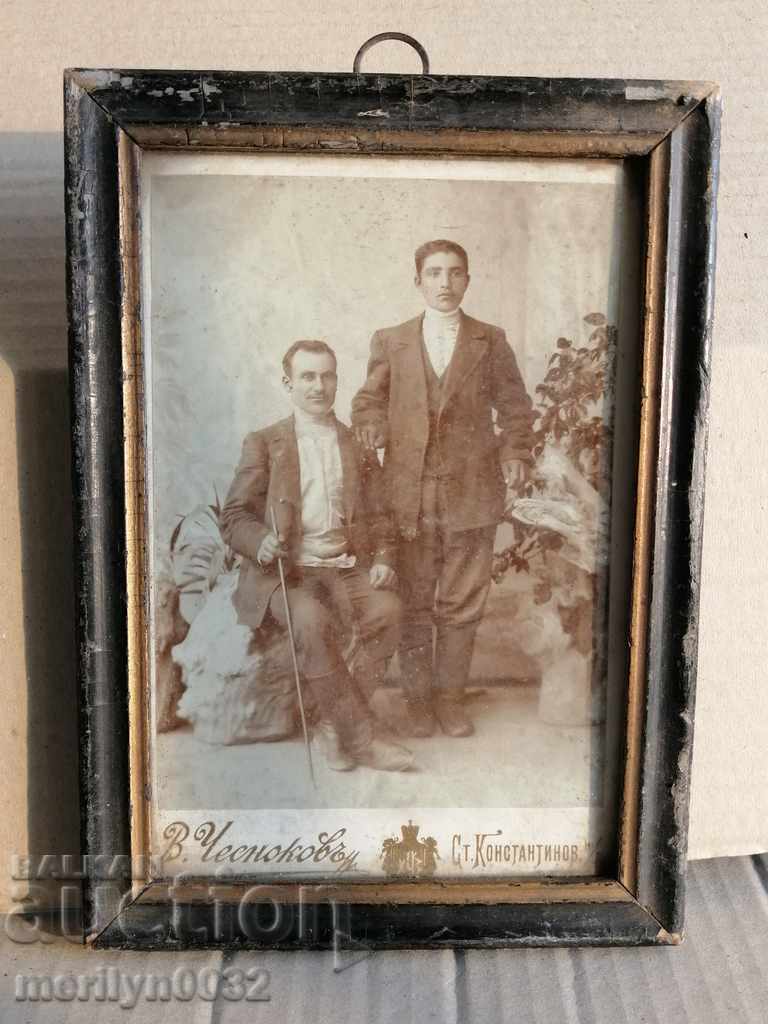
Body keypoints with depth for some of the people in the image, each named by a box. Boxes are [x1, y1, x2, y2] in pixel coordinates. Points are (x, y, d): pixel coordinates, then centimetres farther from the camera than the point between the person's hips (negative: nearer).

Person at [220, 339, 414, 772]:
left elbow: (378, 514, 16)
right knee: (311, 620, -34)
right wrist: (261, 542, -17)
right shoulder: (263, 443, 10)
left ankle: (336, 722, -12)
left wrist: (383, 559, -4)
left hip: (347, 568, 3)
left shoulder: (360, 444, 18)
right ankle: (360, 737, -22)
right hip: (285, 571, -2)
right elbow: (234, 516, 6)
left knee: (387, 609, -28)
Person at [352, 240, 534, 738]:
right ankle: (418, 700, 23)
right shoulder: (390, 341, 9)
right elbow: (369, 401, 15)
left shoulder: (491, 341, 8)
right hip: (408, 495, 1)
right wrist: (371, 430, -4)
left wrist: (515, 457, -2)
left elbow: (515, 409, 10)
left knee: (461, 606, 7)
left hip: (471, 495, 0)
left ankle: (450, 697, 24)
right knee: (413, 604, 8)